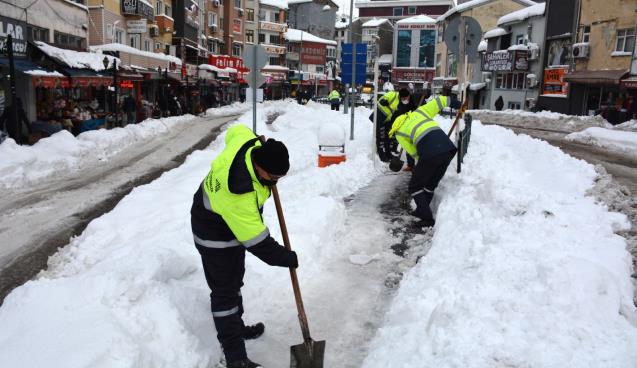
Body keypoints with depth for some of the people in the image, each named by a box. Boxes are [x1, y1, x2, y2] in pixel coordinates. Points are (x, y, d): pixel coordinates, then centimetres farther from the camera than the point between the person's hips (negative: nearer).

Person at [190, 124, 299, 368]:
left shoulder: (248, 142, -21)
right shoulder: (239, 194, -42)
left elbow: (236, 130, 6)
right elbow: (255, 240, -33)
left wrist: (264, 145, 11)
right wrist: (287, 258, -22)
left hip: (233, 222, 9)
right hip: (216, 235, -9)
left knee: (234, 281, 22)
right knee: (225, 291, -3)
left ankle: (237, 327, 40)